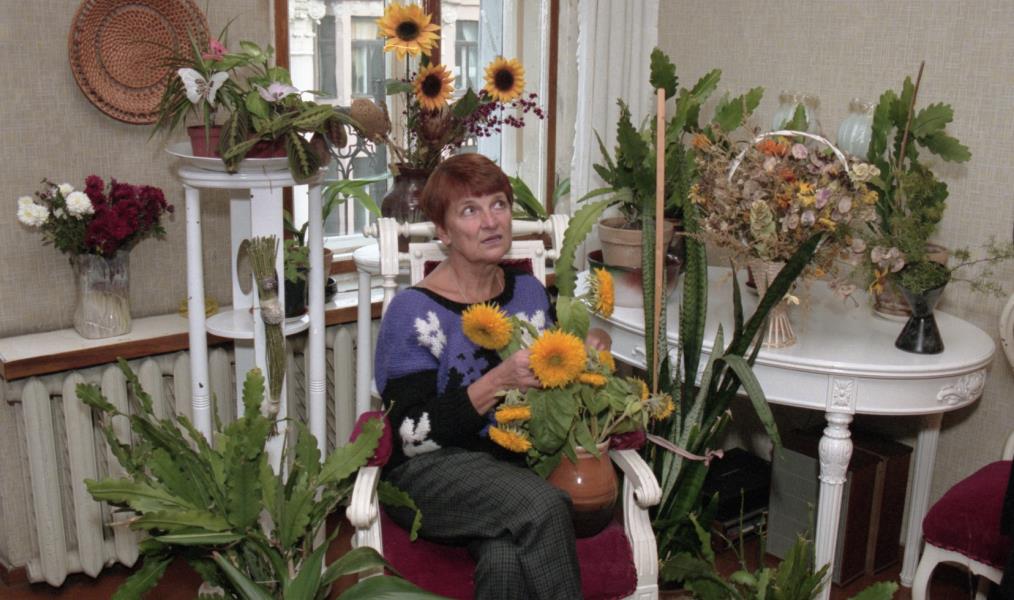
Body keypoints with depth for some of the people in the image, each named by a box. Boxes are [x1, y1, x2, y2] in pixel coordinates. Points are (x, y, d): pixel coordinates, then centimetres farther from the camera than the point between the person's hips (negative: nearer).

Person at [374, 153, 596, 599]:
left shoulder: (530, 292, 8)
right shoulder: (414, 311, -8)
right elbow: (413, 437, -14)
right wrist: (498, 381, -24)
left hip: (515, 463, 3)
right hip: (431, 472, -3)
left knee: (507, 561, -32)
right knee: (544, 506, -32)